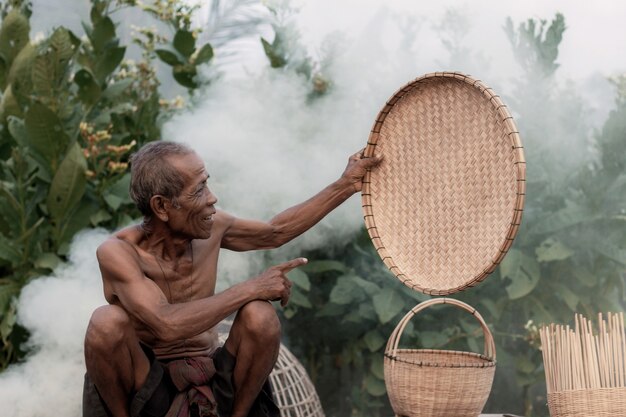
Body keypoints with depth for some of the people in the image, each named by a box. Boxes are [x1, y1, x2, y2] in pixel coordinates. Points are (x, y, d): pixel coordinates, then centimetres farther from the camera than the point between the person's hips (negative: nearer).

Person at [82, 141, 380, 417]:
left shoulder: (210, 228, -4)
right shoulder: (117, 252, -21)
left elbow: (276, 233, 16)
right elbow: (167, 325, -36)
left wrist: (346, 185, 14)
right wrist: (250, 289, -30)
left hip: (211, 387, 4)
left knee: (260, 316, -23)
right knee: (107, 321, -32)